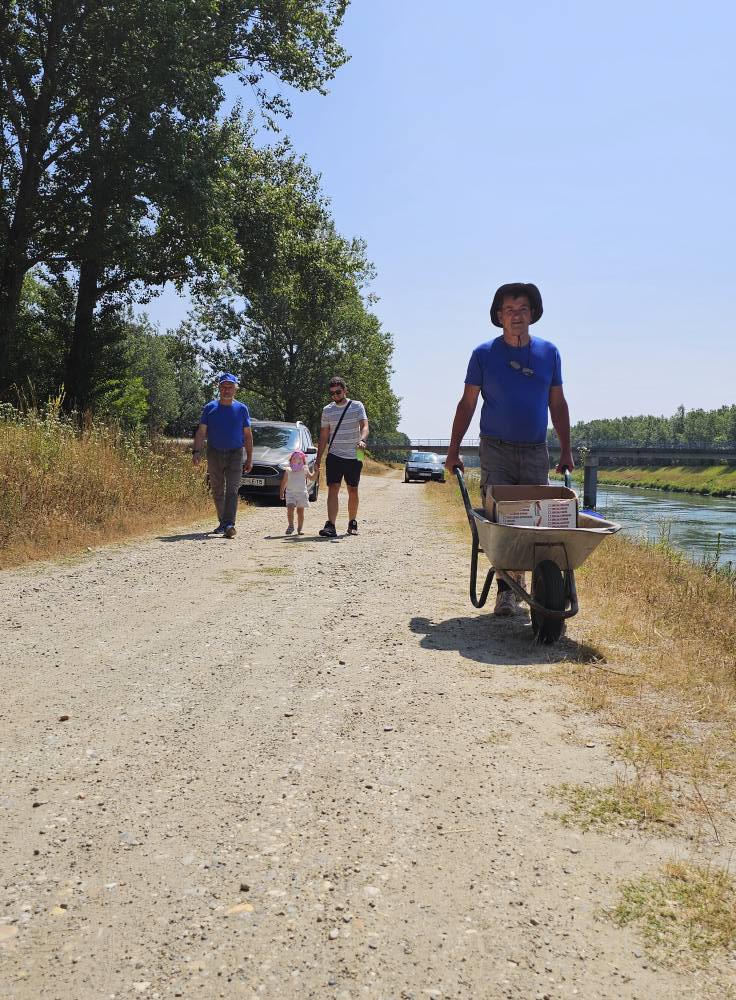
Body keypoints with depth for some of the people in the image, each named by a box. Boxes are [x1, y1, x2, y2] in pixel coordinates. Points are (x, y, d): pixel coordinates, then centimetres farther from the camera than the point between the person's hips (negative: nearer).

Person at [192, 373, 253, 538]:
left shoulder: (241, 409, 5)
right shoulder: (210, 407, 4)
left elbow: (248, 436, 8)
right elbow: (201, 432, 2)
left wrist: (249, 459, 4)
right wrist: (197, 451, -13)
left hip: (235, 454, -2)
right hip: (214, 454, 2)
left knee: (232, 490, -13)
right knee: (217, 491, 9)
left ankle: (229, 525, -21)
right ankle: (223, 522, 23)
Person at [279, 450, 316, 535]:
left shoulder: (304, 471, 5)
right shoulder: (288, 471, 5)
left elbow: (312, 478, 3)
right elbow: (284, 482, 11)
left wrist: (315, 471, -10)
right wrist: (281, 492, 6)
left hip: (302, 493, 0)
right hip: (290, 493, 0)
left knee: (300, 511, 3)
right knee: (290, 508, -17)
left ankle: (300, 528, 13)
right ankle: (290, 525, -5)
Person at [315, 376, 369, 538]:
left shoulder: (357, 406, 1)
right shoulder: (327, 410, 7)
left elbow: (364, 426, -12)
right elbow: (323, 436, 10)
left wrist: (362, 440, -35)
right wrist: (318, 461, 6)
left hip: (354, 456, 0)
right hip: (334, 456, 1)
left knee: (353, 491, 9)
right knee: (333, 489, -13)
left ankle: (352, 523, 24)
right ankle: (330, 526, -20)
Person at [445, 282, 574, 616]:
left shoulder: (549, 353, 8)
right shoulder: (484, 354, 1)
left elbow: (558, 405, 13)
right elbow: (467, 404, 4)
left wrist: (566, 451, 9)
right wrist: (453, 451, -1)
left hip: (536, 453, 3)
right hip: (496, 451, -2)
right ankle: (505, 590, -1)